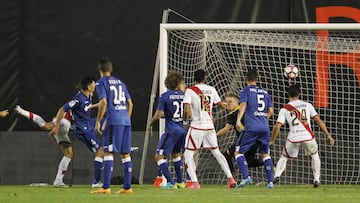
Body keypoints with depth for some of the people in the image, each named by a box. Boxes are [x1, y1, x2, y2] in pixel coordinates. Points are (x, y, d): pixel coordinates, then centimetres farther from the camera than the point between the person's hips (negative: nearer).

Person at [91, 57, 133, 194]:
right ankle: (127, 187, 10)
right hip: (126, 120, 6)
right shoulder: (120, 82, 21)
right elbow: (130, 103, 18)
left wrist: (98, 122, -7)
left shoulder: (101, 82, 1)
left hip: (113, 120, -6)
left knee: (108, 152, -7)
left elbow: (103, 102, -11)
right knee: (125, 154, 9)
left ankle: (106, 187, -14)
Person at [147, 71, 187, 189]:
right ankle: (180, 182, 27)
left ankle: (170, 182, -12)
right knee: (176, 155, 26)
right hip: (182, 130, 6)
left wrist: (150, 124, 8)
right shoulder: (183, 95, 3)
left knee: (159, 157, -3)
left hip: (171, 131, -6)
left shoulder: (165, 96, -9)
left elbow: (158, 115, -12)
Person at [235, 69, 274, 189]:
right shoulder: (264, 92, 18)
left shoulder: (246, 90, 4)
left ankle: (246, 177, -17)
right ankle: (270, 181, 7)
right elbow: (271, 111, 18)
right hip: (265, 127, 5)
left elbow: (243, 104, -12)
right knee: (265, 154, 16)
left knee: (238, 152, 2)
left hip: (251, 127, -5)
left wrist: (238, 120, -22)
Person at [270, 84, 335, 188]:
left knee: (284, 158, 18)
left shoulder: (284, 109, 8)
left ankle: (276, 176, -4)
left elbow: (277, 126, 0)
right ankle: (316, 179, 18)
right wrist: (328, 135, 8)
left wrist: (272, 141, 11)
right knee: (314, 155, 26)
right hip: (308, 136, 0)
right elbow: (318, 120, 5)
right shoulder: (307, 105, 10)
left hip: (293, 138, 0)